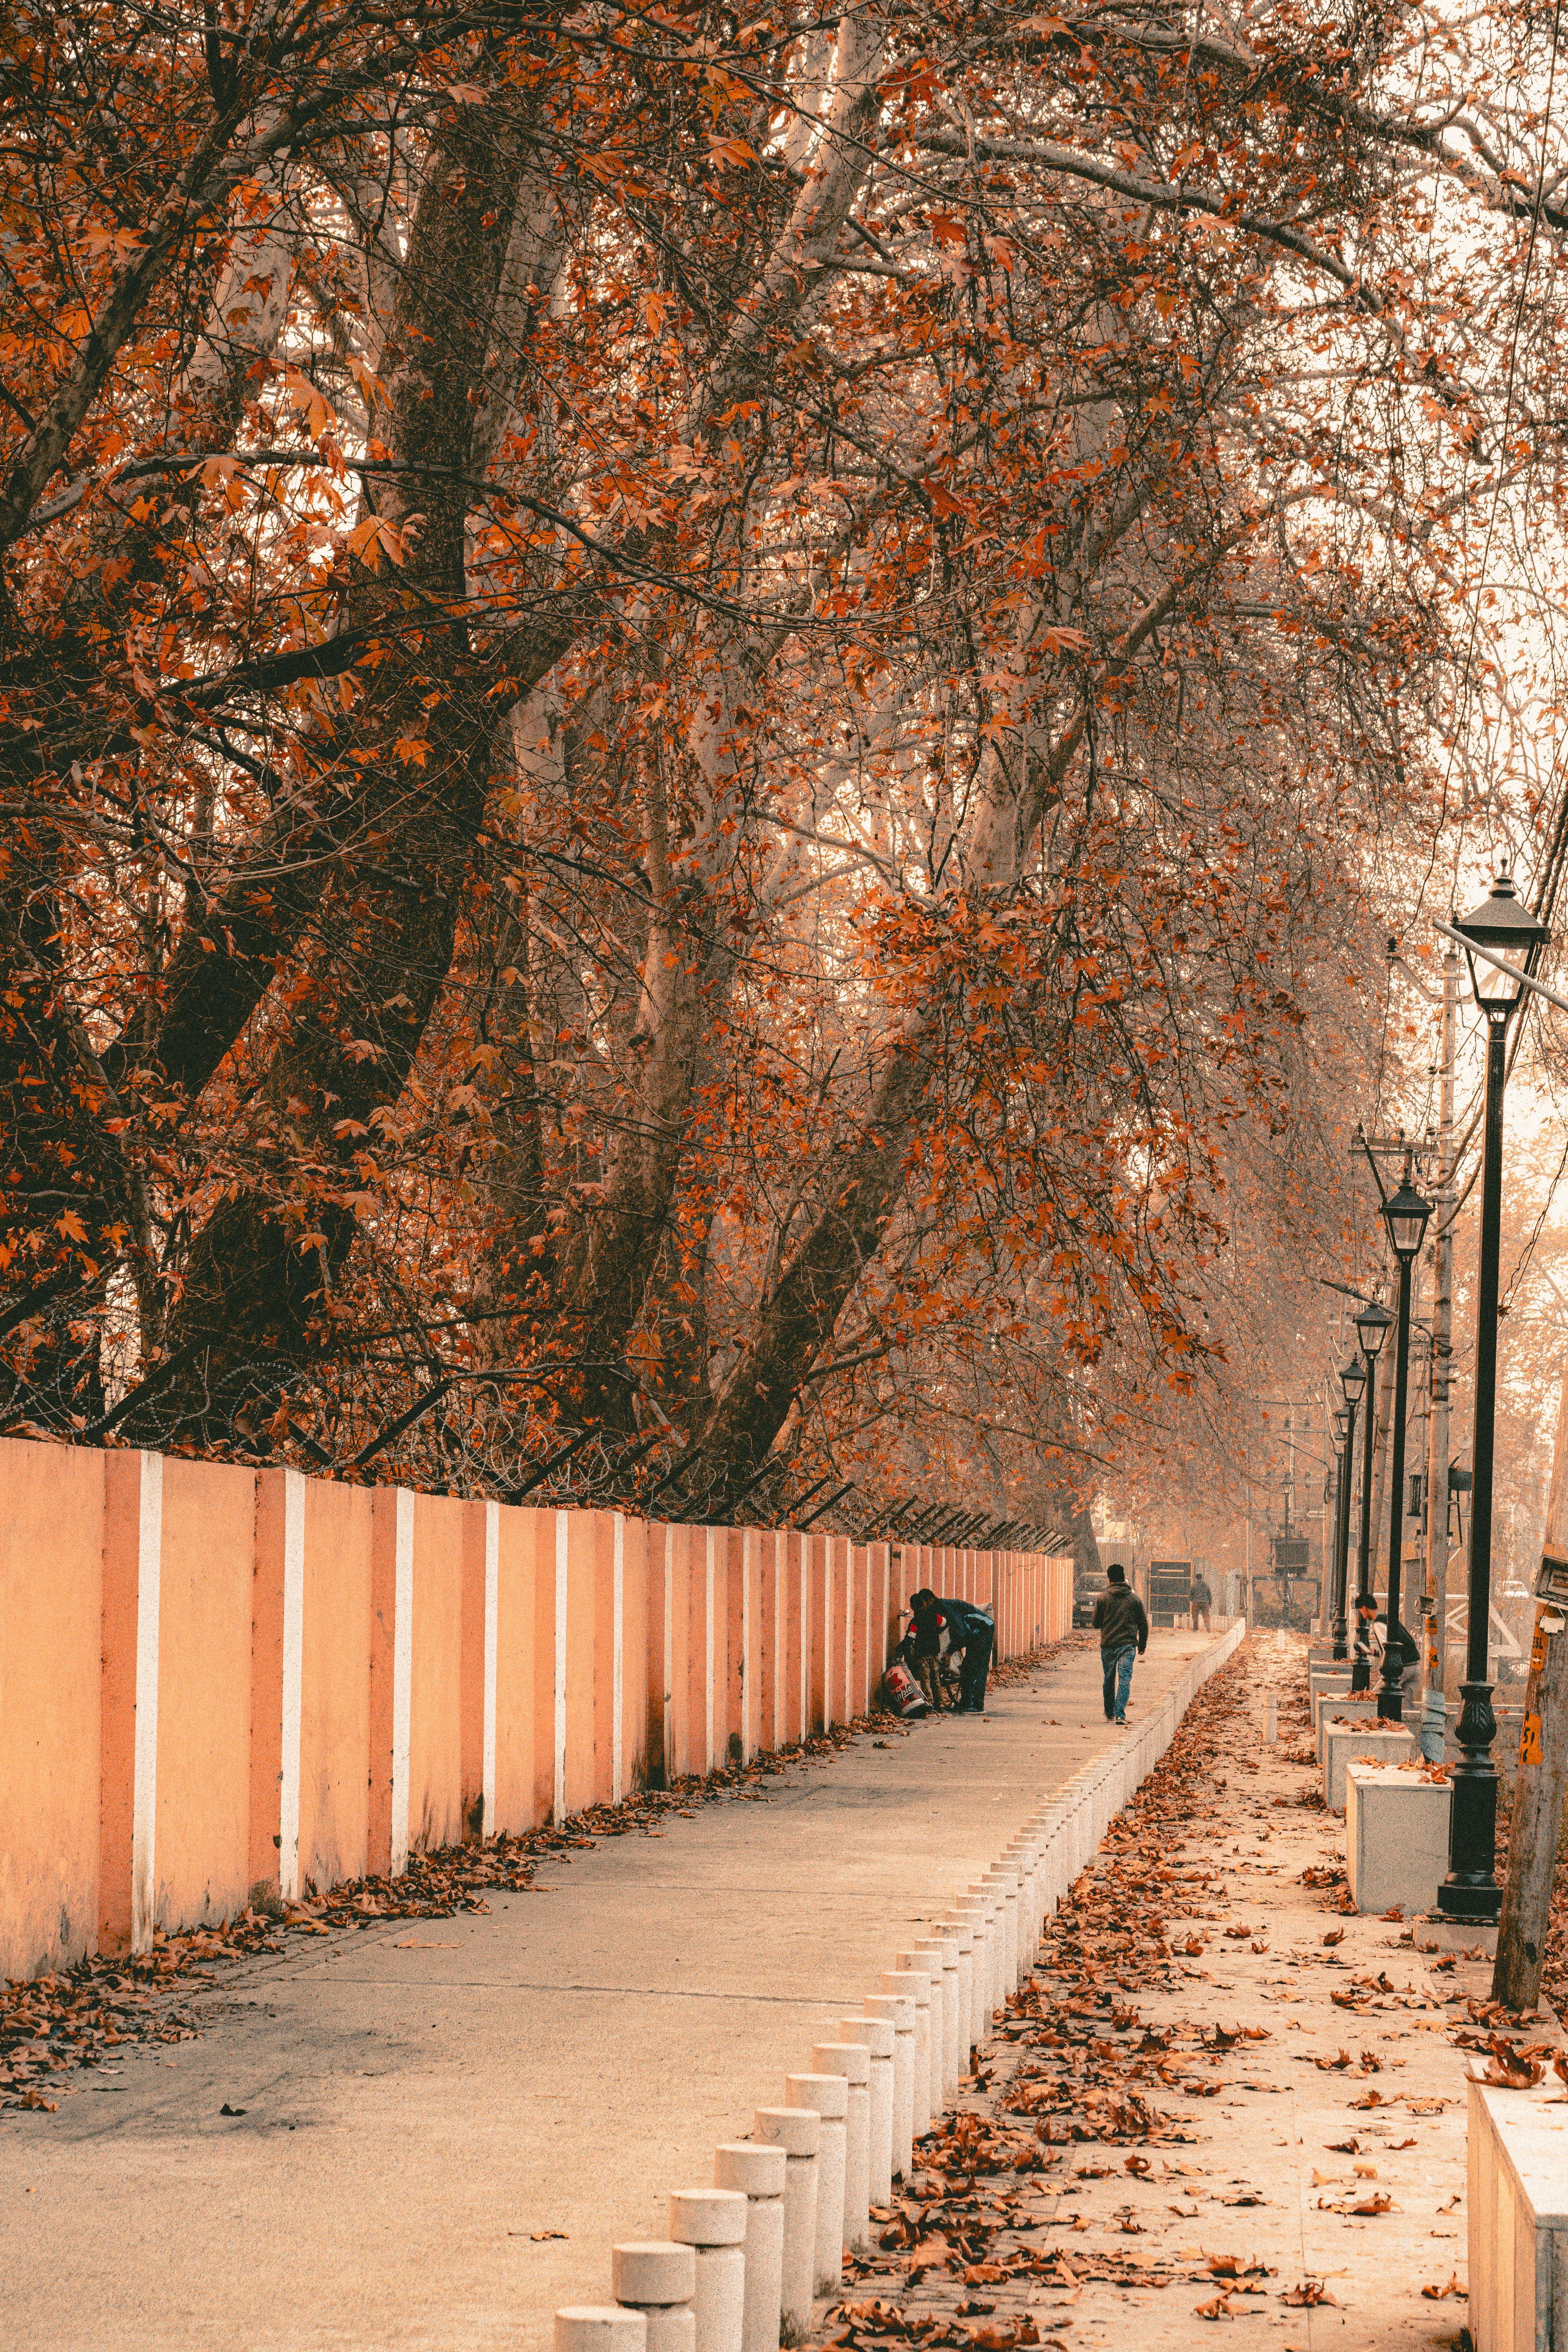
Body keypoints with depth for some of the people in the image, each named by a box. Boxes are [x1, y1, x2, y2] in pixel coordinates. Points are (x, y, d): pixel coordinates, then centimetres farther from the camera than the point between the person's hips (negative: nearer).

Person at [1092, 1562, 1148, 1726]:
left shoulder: (1103, 1598, -1)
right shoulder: (1134, 1599, 4)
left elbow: (1096, 1622, 5)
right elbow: (1144, 1625, 8)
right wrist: (1142, 1646, 19)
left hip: (1108, 1645, 0)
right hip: (1128, 1645, 0)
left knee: (1109, 1680, 14)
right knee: (1125, 1679, -5)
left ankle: (1110, 1714, 24)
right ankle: (1120, 1714, -19)